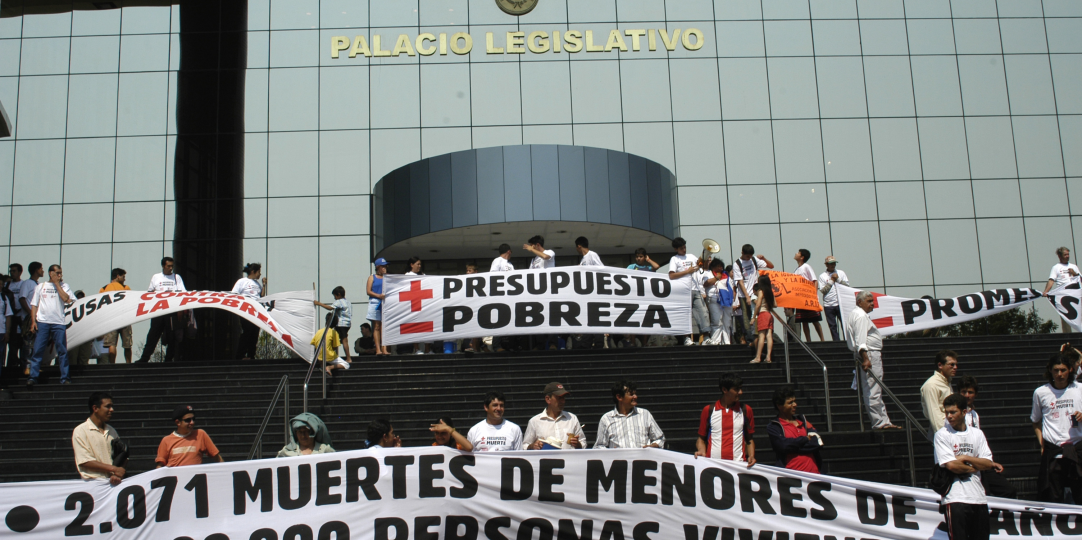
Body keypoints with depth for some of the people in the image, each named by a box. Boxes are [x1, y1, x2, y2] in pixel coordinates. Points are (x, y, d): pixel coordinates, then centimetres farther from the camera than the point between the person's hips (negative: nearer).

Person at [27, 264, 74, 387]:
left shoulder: (64, 286, 11)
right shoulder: (41, 286, 14)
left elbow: (66, 299, -8)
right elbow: (34, 304, 11)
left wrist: (57, 284, -2)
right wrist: (33, 321, 0)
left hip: (59, 322, 0)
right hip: (42, 322, 0)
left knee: (62, 350, 0)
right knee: (37, 350, -4)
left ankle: (64, 377, 4)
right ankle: (33, 377, -3)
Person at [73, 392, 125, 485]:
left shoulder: (112, 431, 17)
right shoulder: (80, 431, 0)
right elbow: (85, 461, -8)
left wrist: (117, 475, -7)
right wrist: (113, 469, -11)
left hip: (113, 483, 5)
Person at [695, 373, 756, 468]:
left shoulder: (746, 410, 9)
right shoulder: (708, 410, 6)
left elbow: (749, 439, 15)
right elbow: (701, 438, 12)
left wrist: (751, 456, -2)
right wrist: (702, 452, -7)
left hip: (738, 464, 1)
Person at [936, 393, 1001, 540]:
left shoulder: (977, 434, 11)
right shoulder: (942, 435, -2)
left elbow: (988, 464, 3)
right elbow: (951, 465, -13)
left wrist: (965, 458, -8)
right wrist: (977, 466, -1)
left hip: (978, 497, 5)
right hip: (955, 498, -5)